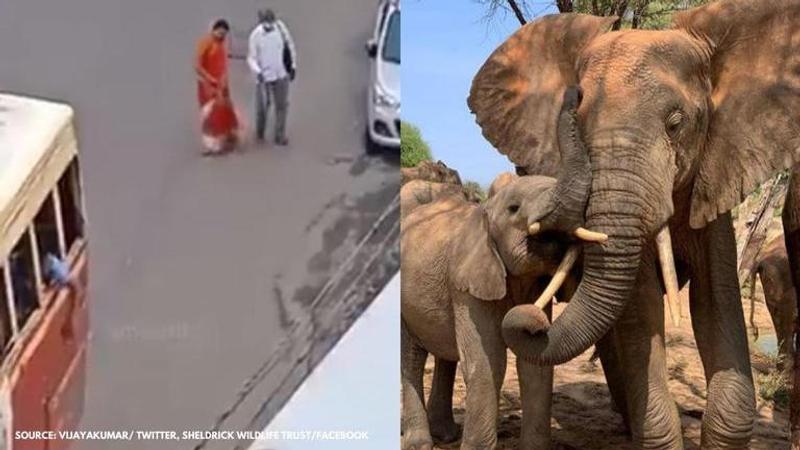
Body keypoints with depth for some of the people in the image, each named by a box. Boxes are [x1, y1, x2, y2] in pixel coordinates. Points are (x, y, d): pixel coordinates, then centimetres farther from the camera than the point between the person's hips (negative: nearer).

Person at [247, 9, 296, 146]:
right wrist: (257, 71, -27)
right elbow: (251, 57, -10)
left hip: (281, 75, 2)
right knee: (262, 106, 8)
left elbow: (290, 45, 6)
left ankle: (280, 136, 15)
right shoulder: (256, 35, -15)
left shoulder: (280, 27, -8)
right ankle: (260, 133, 33)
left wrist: (293, 65, 7)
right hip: (264, 76, -2)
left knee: (282, 106, 5)